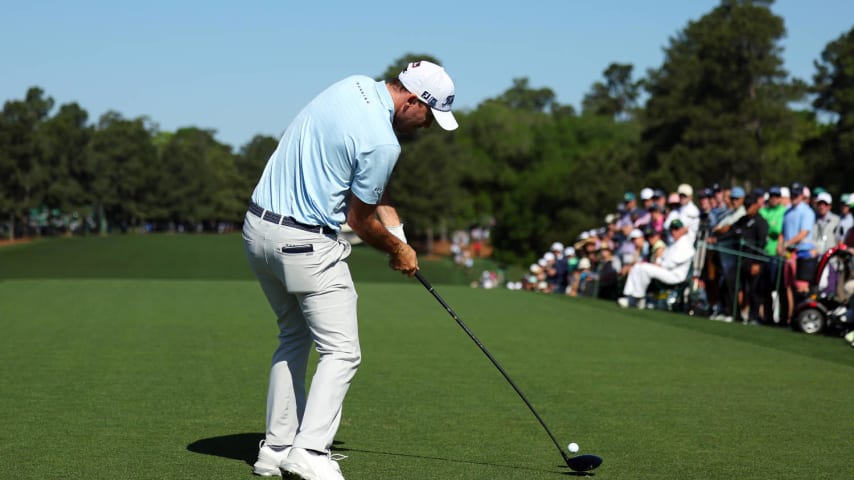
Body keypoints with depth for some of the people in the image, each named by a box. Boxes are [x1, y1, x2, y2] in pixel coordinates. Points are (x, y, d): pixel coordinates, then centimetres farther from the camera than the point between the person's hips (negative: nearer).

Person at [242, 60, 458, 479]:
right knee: (341, 351, -2)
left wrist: (395, 230, 10)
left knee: (294, 337, 20)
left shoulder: (355, 86, 6)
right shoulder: (382, 142, -20)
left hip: (258, 225, 9)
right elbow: (359, 219, -6)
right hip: (305, 243, -9)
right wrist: (397, 250, 11)